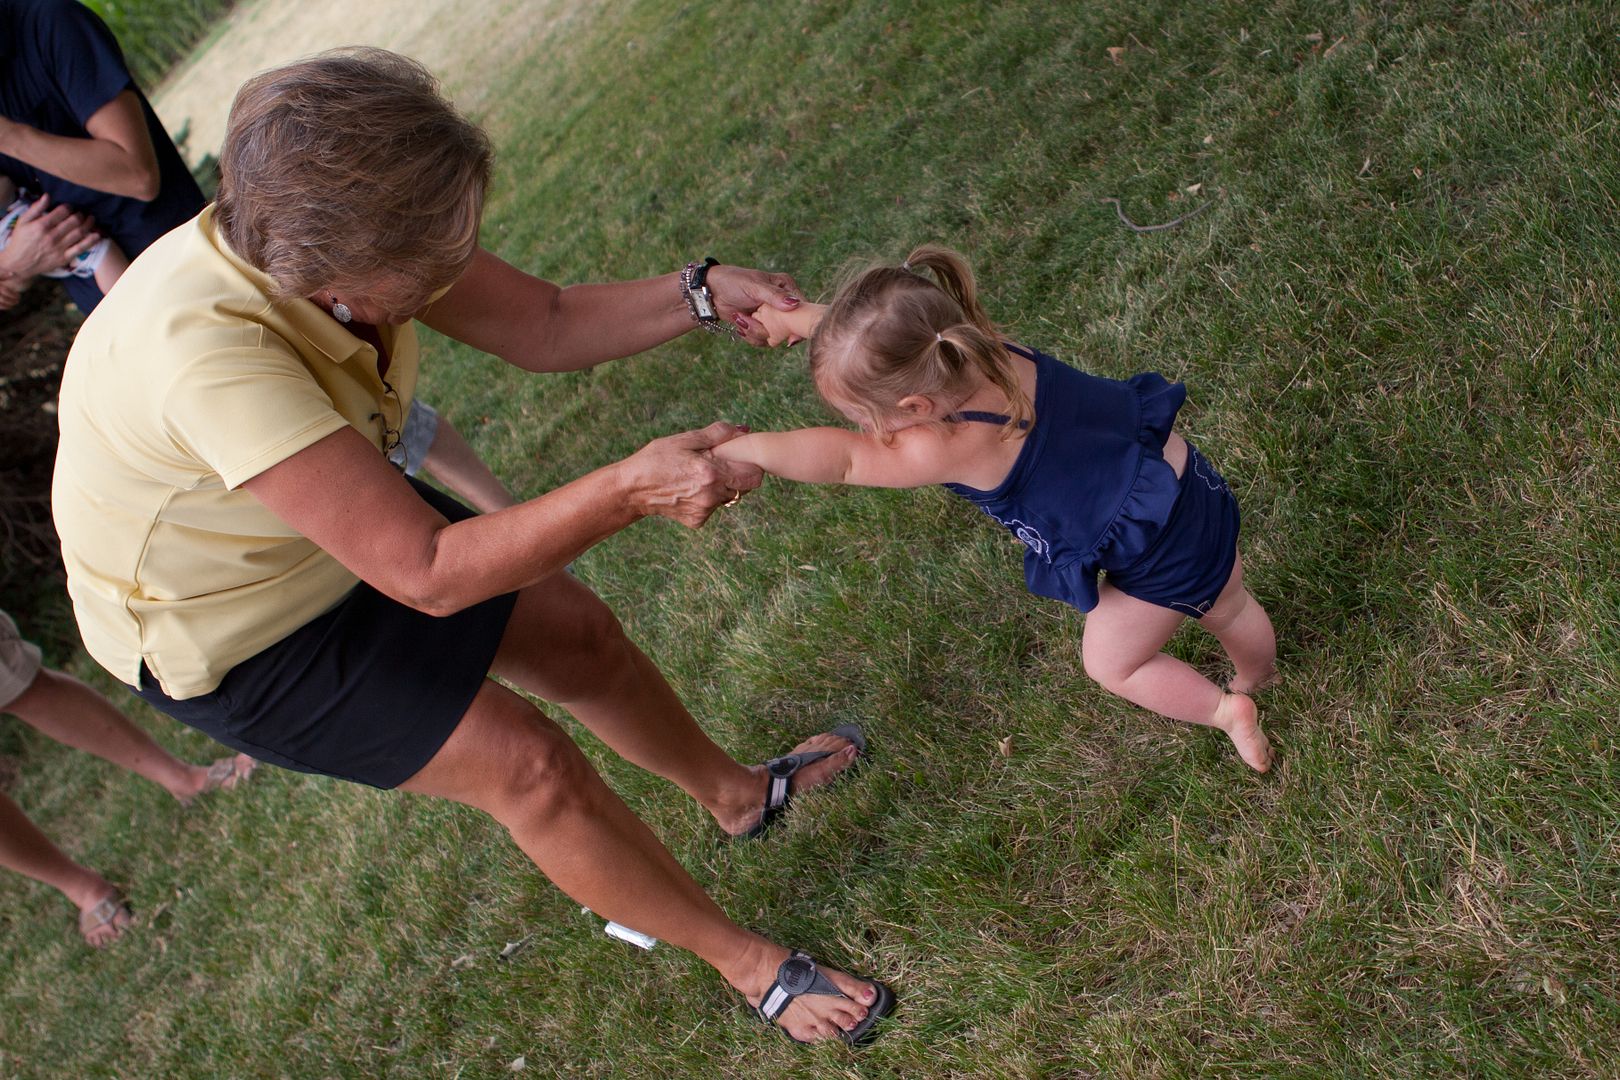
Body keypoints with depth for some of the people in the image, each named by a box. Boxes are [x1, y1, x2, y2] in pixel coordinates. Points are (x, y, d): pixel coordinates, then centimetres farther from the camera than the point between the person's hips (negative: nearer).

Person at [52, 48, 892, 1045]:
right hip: (233, 632, -7)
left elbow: (545, 327, -10)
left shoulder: (324, 236, -21)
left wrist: (702, 294, -23)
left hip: (344, 528, 7)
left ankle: (739, 793, 41)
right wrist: (633, 489, -44)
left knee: (579, 633, 12)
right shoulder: (208, 353, -43)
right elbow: (427, 572, -41)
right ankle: (752, 967, 13)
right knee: (527, 766, -8)